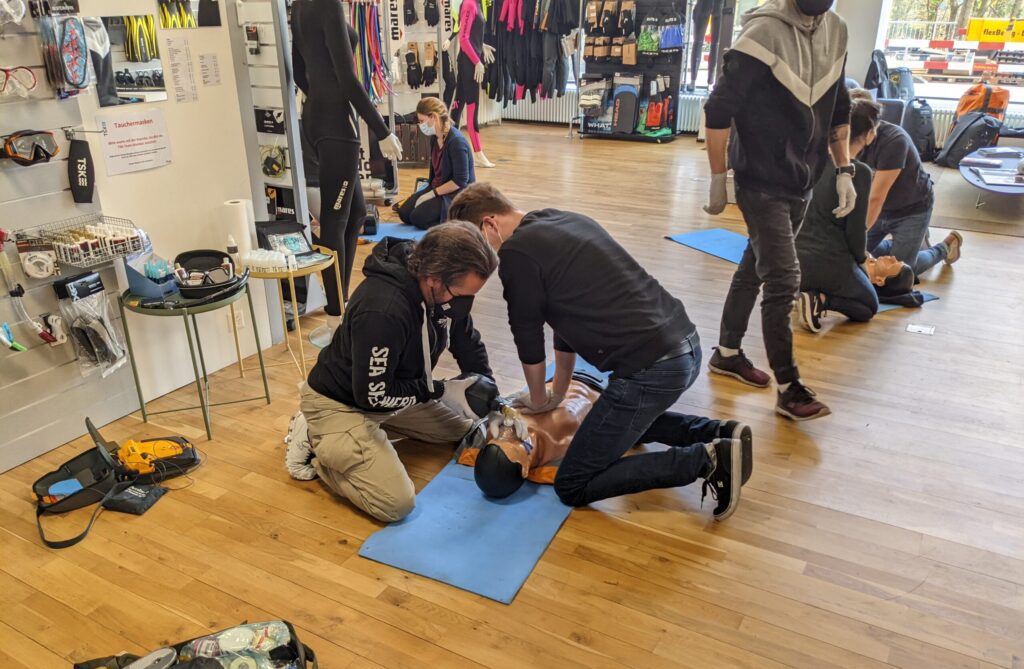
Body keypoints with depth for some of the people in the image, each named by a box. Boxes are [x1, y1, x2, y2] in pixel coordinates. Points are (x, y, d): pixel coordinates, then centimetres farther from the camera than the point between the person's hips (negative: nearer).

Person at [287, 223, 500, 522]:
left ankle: (371, 432, 17)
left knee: (467, 430, 17)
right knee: (396, 502, -20)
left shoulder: (448, 287, -14)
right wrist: (442, 391, -21)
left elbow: (468, 343, 4)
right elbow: (373, 396, -28)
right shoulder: (382, 311, -38)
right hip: (341, 403, -8)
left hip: (388, 391, 8)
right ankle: (317, 447, 2)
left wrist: (491, 401, -4)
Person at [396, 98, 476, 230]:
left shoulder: (456, 141, -23)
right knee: (404, 212, -1)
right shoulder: (434, 138, 3)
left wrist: (433, 193, -19)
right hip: (436, 188, 9)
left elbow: (460, 181, -23)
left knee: (418, 217, -21)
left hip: (458, 194, -9)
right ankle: (453, 215, 10)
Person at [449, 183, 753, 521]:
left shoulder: (516, 252, -8)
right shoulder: (565, 221, 20)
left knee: (572, 487, 3)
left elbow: (528, 338, 3)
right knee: (626, 420, 38)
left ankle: (704, 460, -3)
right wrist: (557, 394, 32)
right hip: (686, 345, 10)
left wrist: (539, 400, 22)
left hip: (650, 368, -9)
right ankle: (718, 434, 18)